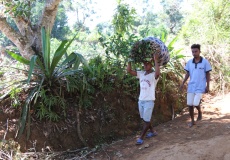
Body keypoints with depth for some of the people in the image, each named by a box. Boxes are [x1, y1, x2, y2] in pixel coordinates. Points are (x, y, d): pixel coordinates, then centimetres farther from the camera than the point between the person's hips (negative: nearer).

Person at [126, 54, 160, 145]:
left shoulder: (154, 75, -11)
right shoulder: (141, 73, 6)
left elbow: (157, 73, -37)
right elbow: (129, 71, 2)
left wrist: (156, 60, -33)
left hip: (149, 101, -7)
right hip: (141, 100, 7)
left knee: (146, 120, -1)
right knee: (144, 119, 19)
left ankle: (141, 138, 7)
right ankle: (152, 132, 37)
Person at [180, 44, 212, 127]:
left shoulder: (205, 62, -6)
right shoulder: (189, 62, 2)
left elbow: (208, 74, -1)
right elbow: (187, 74, 9)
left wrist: (207, 86, -5)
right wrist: (183, 83, -1)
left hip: (200, 87, -4)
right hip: (191, 87, 4)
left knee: (196, 103, -13)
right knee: (190, 104, 5)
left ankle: (200, 112, 21)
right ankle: (192, 121, 23)